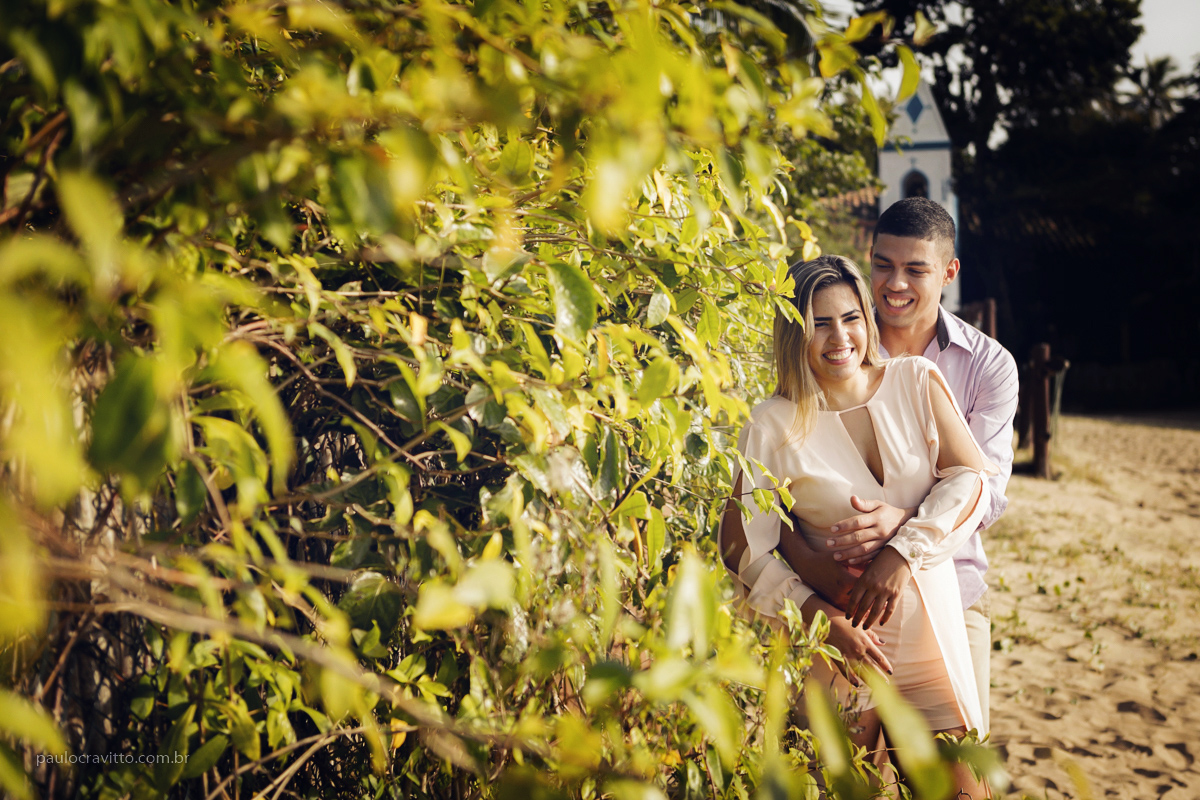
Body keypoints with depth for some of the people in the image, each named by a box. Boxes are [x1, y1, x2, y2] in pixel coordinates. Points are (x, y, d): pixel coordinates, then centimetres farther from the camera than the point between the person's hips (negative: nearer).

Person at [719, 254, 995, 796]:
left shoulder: (917, 382, 1)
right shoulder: (773, 427, -8)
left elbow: (971, 479, -3)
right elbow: (743, 550, -7)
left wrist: (902, 552, -16)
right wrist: (826, 618, -18)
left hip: (931, 632, 2)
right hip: (837, 639, -2)